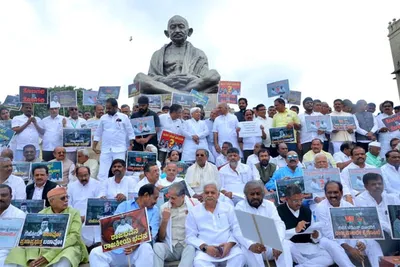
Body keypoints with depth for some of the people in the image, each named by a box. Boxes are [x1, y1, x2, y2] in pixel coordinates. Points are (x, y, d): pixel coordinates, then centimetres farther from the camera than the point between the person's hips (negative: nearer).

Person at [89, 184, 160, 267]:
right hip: (118, 248, 2)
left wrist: (136, 244, -25)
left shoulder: (154, 210, 9)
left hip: (138, 250, -1)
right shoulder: (124, 205, 11)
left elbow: (152, 233, -6)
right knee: (95, 253, -19)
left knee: (146, 248, -34)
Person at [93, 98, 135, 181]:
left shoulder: (124, 117, 1)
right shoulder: (103, 118, 8)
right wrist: (94, 146, 9)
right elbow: (98, 133, 14)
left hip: (119, 150, -2)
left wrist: (131, 146, -3)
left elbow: (130, 133, 3)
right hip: (105, 150, 3)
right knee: (102, 173, 0)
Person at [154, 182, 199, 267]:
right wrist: (164, 220, -9)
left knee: (191, 248, -34)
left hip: (188, 245, -1)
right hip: (170, 246, 2)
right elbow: (161, 238, 5)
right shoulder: (164, 207, 5)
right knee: (157, 246, -29)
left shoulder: (194, 203, 1)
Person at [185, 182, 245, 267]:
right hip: (206, 249, -1)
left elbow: (236, 229, 7)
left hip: (228, 246, 2)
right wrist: (205, 247, -14)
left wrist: (230, 244, -12)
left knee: (239, 256, -29)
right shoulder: (193, 212, 6)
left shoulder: (228, 208, 11)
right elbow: (190, 237, 2)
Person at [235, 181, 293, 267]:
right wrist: (251, 245, -37)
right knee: (249, 249, -34)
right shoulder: (240, 206, -4)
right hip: (250, 244, -3)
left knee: (285, 244, -23)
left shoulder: (269, 205, 6)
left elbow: (279, 224, -5)